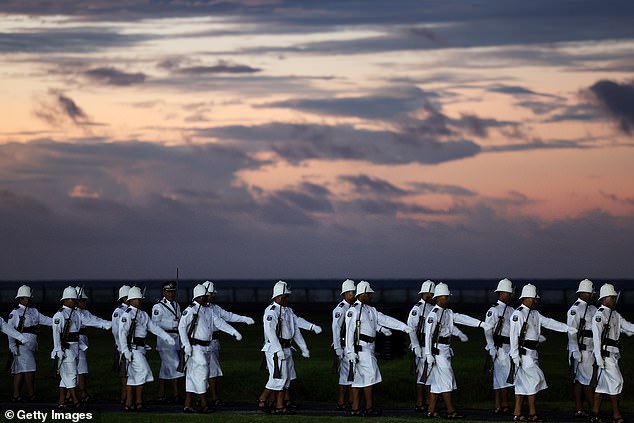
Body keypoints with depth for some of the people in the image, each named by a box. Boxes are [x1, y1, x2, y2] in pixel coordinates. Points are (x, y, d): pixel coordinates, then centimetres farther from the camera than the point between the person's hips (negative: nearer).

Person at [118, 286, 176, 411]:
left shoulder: (143, 314, 16)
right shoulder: (127, 315, -11)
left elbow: (154, 327, 17)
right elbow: (122, 333, -15)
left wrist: (167, 337, 9)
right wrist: (125, 350, -20)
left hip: (140, 348, 9)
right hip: (132, 348, -9)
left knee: (132, 376, 9)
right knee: (142, 371, -13)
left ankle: (128, 404, 12)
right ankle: (138, 403, -8)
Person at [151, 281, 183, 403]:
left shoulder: (176, 305, 17)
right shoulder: (158, 306, -7)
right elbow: (155, 323, -15)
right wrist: (173, 323, -18)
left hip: (176, 340, 8)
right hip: (165, 340, -8)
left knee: (165, 369, 11)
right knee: (175, 367, -11)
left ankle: (161, 395, 15)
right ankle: (176, 395, -8)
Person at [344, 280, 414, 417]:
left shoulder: (371, 310, 17)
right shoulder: (354, 310, -10)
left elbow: (385, 320, 14)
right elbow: (349, 331, -13)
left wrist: (404, 327, 6)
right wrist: (350, 351, -18)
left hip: (368, 348, 9)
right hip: (360, 347, -9)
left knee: (358, 378, 9)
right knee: (370, 375, -9)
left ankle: (355, 409, 11)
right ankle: (369, 408, -4)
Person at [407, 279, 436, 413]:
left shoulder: (434, 309, 13)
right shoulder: (417, 308, -10)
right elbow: (411, 327, -15)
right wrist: (416, 346, -20)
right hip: (422, 347, -8)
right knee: (422, 374, -6)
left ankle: (428, 402, 16)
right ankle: (419, 404, -1)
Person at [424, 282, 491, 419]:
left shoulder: (448, 312, 13)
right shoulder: (433, 314, -14)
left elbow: (461, 318, 6)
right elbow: (428, 334, -16)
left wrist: (481, 324, -3)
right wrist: (428, 354, -19)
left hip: (445, 350, 9)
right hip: (438, 350, -9)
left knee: (437, 381, 11)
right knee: (446, 379, -8)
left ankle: (431, 410, 15)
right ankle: (451, 411, -6)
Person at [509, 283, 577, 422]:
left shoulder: (534, 314, 15)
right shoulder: (518, 314, -13)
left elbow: (549, 322, 13)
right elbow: (514, 335, -15)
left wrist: (568, 329, 4)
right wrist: (515, 356, -18)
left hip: (532, 353, 9)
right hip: (523, 353, -9)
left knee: (523, 382, 9)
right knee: (534, 379, -10)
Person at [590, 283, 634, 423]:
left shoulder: (615, 314, 16)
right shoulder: (599, 314, -12)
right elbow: (596, 337, -15)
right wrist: (599, 357, -19)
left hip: (613, 353, 9)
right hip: (605, 352, -9)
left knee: (603, 383, 10)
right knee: (616, 381, -8)